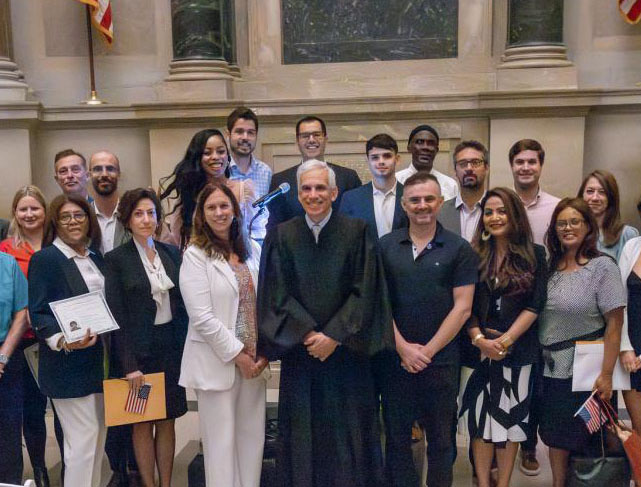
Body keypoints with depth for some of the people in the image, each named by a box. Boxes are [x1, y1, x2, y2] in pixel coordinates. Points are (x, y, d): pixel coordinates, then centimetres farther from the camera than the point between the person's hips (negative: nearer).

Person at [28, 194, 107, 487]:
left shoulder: (95, 258, 12)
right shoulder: (44, 259, -8)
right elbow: (38, 314, -13)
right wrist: (61, 340, -30)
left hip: (99, 361, 7)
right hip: (68, 365, -7)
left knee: (98, 436, 13)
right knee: (82, 440, -4)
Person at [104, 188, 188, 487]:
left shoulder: (172, 254, 6)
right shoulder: (116, 259, -5)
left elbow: (182, 304, 9)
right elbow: (116, 315, -9)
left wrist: (185, 348, 2)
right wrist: (129, 364, -14)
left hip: (171, 347, 3)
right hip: (138, 349, -3)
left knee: (167, 420, 9)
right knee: (143, 423, 6)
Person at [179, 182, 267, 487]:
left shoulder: (252, 250, 8)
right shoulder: (195, 255, -7)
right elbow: (201, 317, -14)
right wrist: (237, 354, -13)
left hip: (254, 360, 5)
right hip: (217, 361, -5)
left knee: (253, 437, 12)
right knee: (222, 442, 3)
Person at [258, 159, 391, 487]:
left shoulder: (357, 232, -2)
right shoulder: (281, 235, 2)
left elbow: (364, 291, -7)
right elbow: (278, 294, -1)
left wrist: (334, 336, -13)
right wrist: (309, 335, -11)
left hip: (345, 351, -1)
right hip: (299, 352, 1)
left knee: (347, 433, 6)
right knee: (303, 433, 8)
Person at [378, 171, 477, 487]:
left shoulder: (459, 250, -2)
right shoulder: (386, 246, 3)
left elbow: (462, 308, -5)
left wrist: (427, 351, -9)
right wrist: (403, 347, -8)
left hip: (441, 361, -1)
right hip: (395, 359, 2)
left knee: (441, 438, 11)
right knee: (396, 436, 12)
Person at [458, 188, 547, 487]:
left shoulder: (535, 255, 1)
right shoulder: (474, 255, 5)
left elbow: (535, 305, -5)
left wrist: (505, 340, -13)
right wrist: (479, 340, -13)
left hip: (518, 348, -1)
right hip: (479, 348, 1)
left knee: (510, 418, 8)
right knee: (481, 418, 3)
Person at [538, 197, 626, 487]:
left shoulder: (602, 267, -8)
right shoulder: (550, 267, 5)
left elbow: (614, 324, -10)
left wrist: (606, 375, -14)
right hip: (551, 367, 4)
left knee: (582, 439, 8)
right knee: (555, 435, 14)